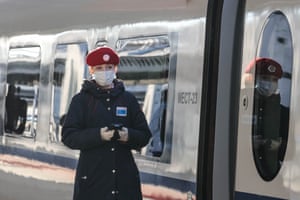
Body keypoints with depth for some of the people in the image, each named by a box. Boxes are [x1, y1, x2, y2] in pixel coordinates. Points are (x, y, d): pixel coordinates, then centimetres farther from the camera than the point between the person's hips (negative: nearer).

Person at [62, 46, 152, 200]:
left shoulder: (128, 99, 11)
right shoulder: (81, 100, 5)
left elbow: (144, 135, 10)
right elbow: (68, 136, -3)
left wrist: (129, 136, -13)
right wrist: (98, 135, -18)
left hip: (125, 177, 2)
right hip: (92, 179, -2)